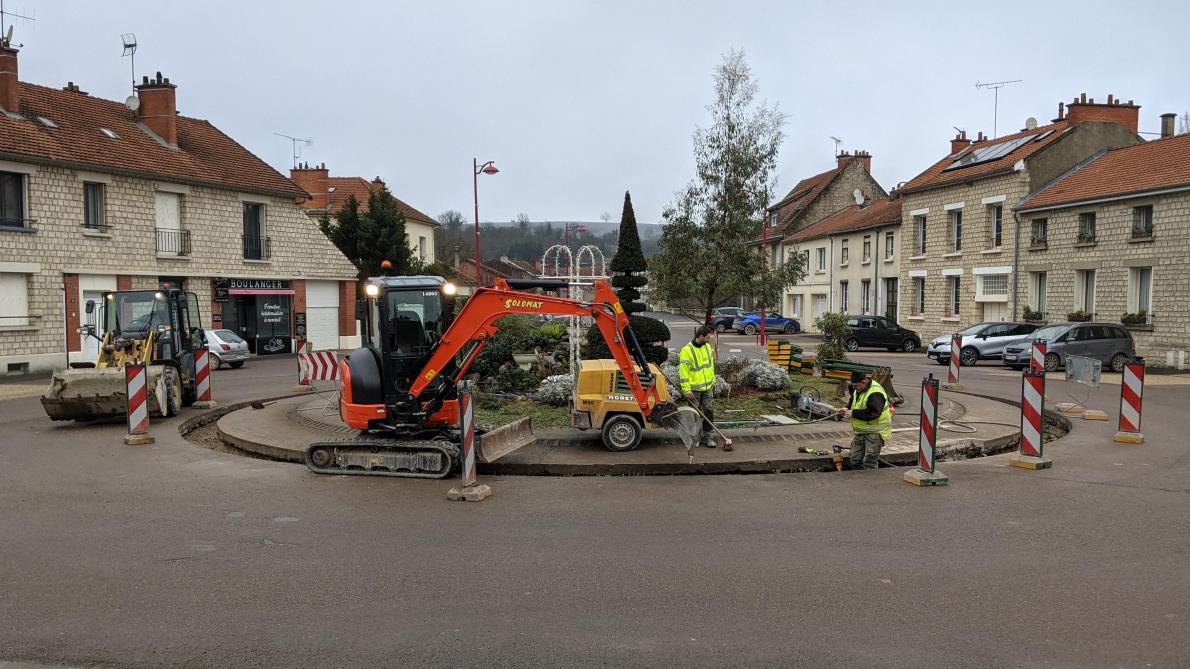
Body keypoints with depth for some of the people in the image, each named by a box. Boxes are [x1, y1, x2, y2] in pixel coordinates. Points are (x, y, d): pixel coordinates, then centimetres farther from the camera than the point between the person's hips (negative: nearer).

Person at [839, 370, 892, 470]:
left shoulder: (875, 393, -25)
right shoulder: (858, 390, 6)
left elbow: (873, 413, -34)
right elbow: (853, 402, 24)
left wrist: (853, 413, -27)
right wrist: (847, 409, 2)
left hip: (875, 432, -9)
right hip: (860, 432, 9)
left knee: (869, 462, -8)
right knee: (855, 460, 14)